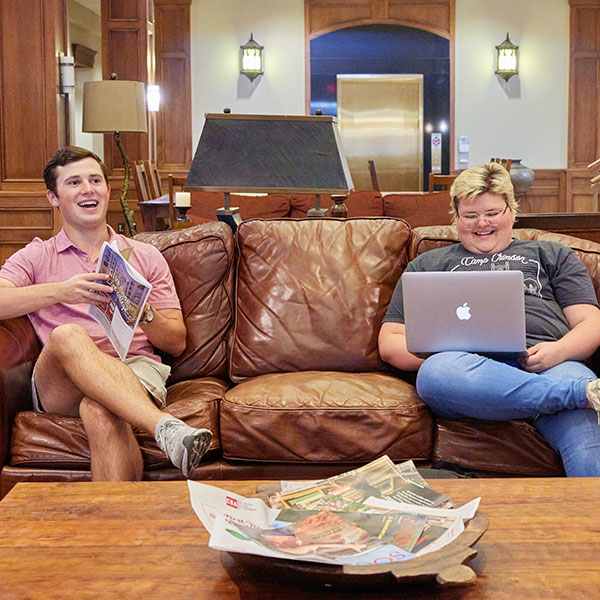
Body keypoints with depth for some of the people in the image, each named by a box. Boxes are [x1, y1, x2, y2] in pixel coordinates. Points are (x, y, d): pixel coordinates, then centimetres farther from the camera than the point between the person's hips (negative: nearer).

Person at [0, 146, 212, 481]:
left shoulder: (146, 256, 23)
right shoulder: (36, 256, 20)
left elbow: (177, 343, 16)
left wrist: (144, 315, -6)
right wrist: (60, 291, -16)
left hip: (136, 371, 0)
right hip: (59, 386, 0)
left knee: (99, 410, -37)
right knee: (67, 335, -37)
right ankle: (166, 429, -51)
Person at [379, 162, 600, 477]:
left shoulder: (551, 255, 30)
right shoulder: (428, 264, 30)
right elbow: (389, 343, 20)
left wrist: (560, 350, -8)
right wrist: (439, 357, -3)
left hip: (545, 366, 0)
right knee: (435, 373, -39)